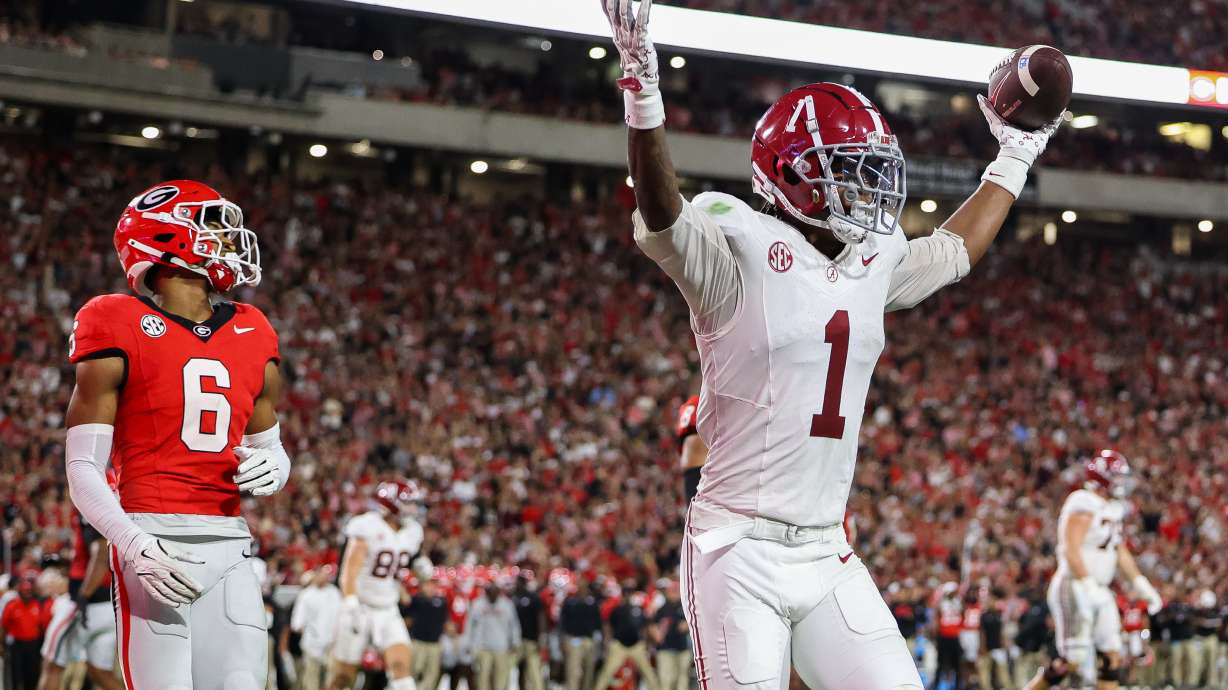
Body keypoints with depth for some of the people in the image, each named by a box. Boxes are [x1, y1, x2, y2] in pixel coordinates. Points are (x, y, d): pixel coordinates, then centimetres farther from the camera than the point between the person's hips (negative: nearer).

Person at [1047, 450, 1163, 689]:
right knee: (1074, 660, -12)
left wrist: (1142, 586, 19)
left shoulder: (1112, 509, 14)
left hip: (1099, 592, 9)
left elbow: (1121, 552, 23)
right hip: (1074, 589, -9)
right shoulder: (1084, 505, -16)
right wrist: (1089, 586, -32)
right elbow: (1071, 551, -24)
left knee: (1112, 658, 5)